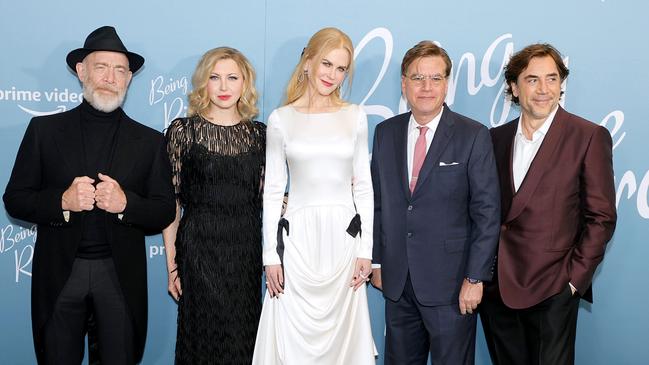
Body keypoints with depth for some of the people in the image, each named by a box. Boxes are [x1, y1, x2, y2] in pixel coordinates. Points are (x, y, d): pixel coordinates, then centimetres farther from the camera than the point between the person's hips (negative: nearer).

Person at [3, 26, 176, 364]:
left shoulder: (149, 141, 4)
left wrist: (125, 203, -18)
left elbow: (164, 213, 2)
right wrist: (62, 201, -17)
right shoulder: (44, 129, 3)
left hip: (121, 275, 0)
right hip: (59, 272, 0)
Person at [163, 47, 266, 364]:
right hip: (200, 250, -2)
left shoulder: (259, 134, 7)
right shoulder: (183, 130, -1)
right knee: (203, 338, 5)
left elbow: (266, 196, 10)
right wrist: (172, 263, -3)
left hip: (247, 252, 3)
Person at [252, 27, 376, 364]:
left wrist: (365, 250, 0)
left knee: (342, 334, 8)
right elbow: (272, 191, 2)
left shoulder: (355, 117, 5)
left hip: (343, 237, 1)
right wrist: (271, 255, -3)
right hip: (298, 237, -1)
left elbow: (363, 186, 6)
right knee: (293, 336, 3)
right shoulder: (281, 119, 1)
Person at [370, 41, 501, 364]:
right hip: (397, 280, 4)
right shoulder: (385, 133, 6)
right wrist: (376, 261, 8)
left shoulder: (473, 136, -7)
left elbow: (487, 212, -8)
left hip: (450, 282, -4)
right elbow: (378, 202, 10)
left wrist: (475, 278, -12)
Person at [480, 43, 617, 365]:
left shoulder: (589, 137, -5)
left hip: (552, 290, -4)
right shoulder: (496, 138, 8)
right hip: (496, 286, 4)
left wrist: (574, 277, -11)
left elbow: (601, 216, -6)